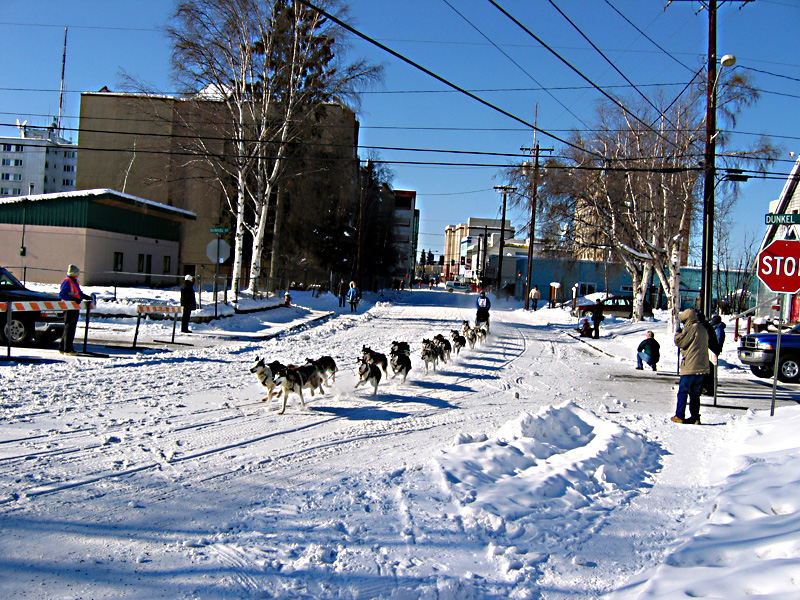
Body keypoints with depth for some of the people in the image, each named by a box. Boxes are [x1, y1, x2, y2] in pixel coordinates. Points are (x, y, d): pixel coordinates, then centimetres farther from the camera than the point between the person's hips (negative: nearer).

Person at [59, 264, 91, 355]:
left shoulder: (75, 282, 19)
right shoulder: (67, 282, -12)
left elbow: (79, 293, 28)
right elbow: (62, 294, -20)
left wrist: (88, 297, 16)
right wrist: (73, 298, -28)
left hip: (75, 308, 10)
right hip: (69, 308, -10)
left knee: (71, 328, 13)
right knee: (69, 328, -7)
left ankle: (62, 348, 21)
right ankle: (68, 349, -3)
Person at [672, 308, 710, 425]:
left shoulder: (690, 329, -12)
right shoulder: (703, 329, 15)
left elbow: (679, 342, -12)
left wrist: (678, 333, 8)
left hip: (690, 366, -8)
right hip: (702, 367, 8)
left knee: (683, 391, -1)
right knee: (695, 393, 12)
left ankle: (679, 416, -2)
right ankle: (695, 417, 11)